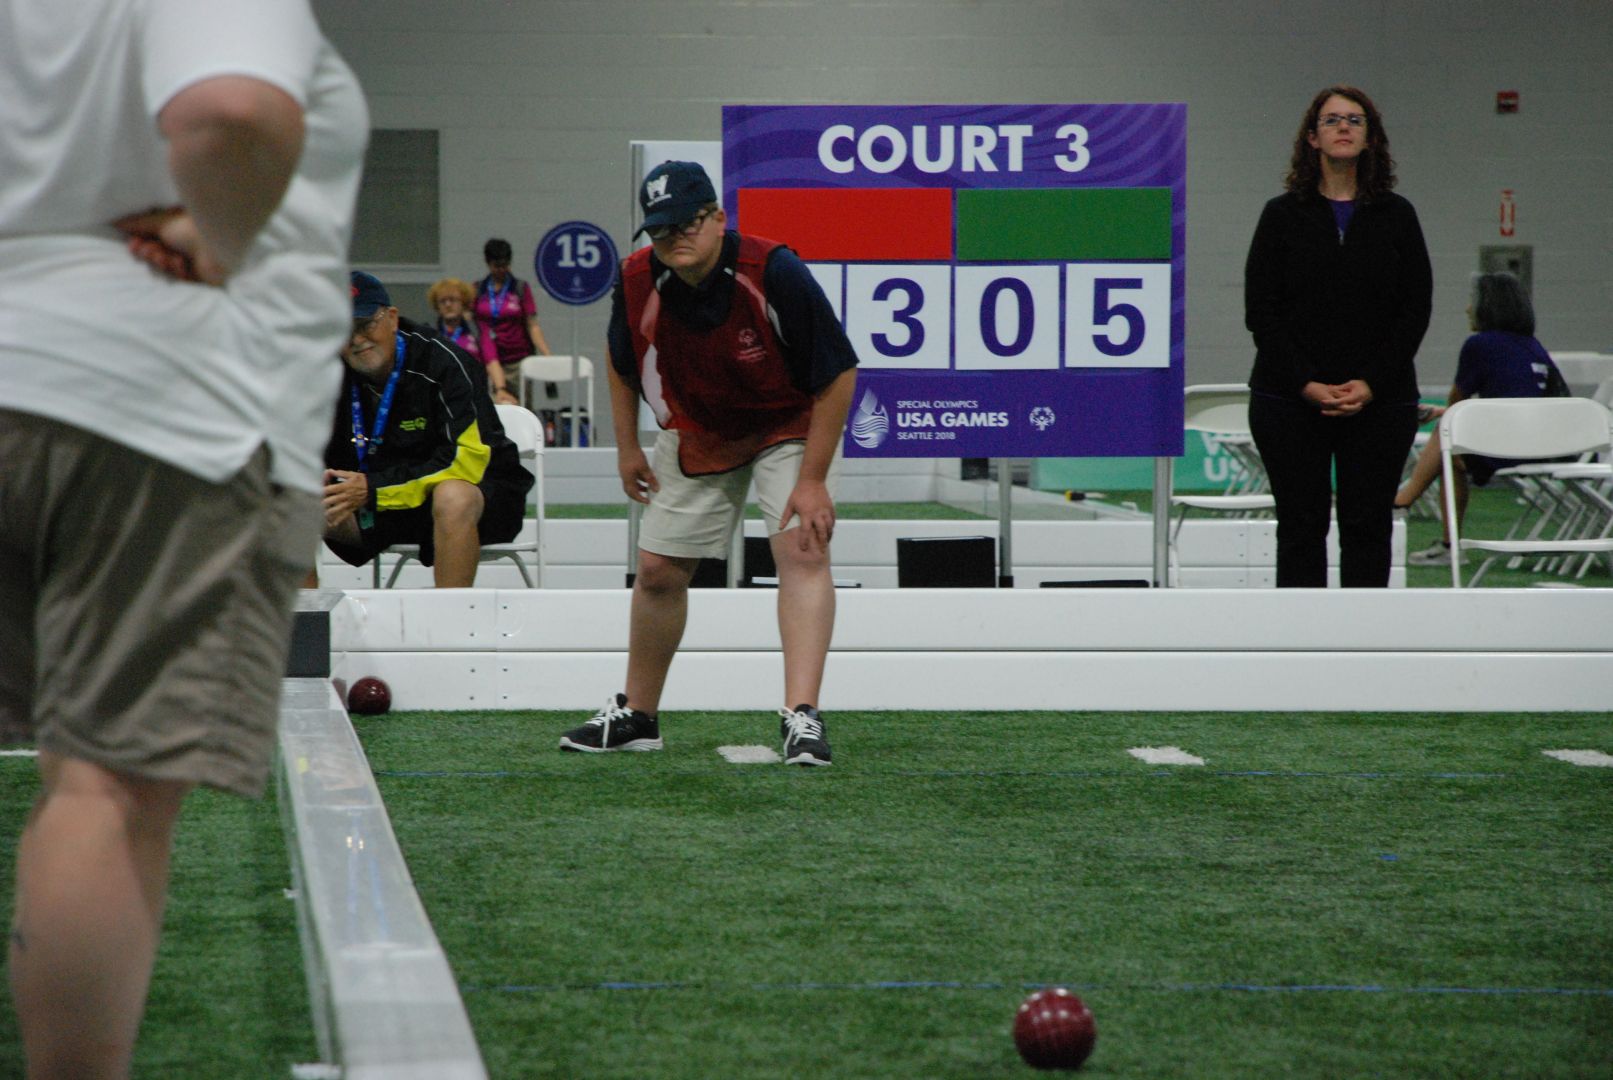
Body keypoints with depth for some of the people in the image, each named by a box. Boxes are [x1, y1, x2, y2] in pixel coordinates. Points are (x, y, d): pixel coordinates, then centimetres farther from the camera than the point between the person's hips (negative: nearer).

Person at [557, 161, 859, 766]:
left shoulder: (774, 274, -32)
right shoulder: (638, 282, -19)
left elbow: (839, 375, -25)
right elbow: (623, 364, 4)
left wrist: (813, 479, -25)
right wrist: (627, 448, 3)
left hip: (790, 425, -4)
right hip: (696, 432, 4)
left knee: (802, 551, -23)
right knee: (658, 571, 8)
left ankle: (801, 717, -29)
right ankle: (636, 716, 26)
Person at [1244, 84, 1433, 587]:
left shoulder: (1397, 216, 7)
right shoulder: (1283, 215, 3)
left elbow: (1416, 309, 2)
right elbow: (1261, 310, -1)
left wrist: (1371, 384, -10)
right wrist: (1306, 383, -12)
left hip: (1379, 400, 1)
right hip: (1290, 402, -1)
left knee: (1368, 526, 2)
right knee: (1301, 527, 1)